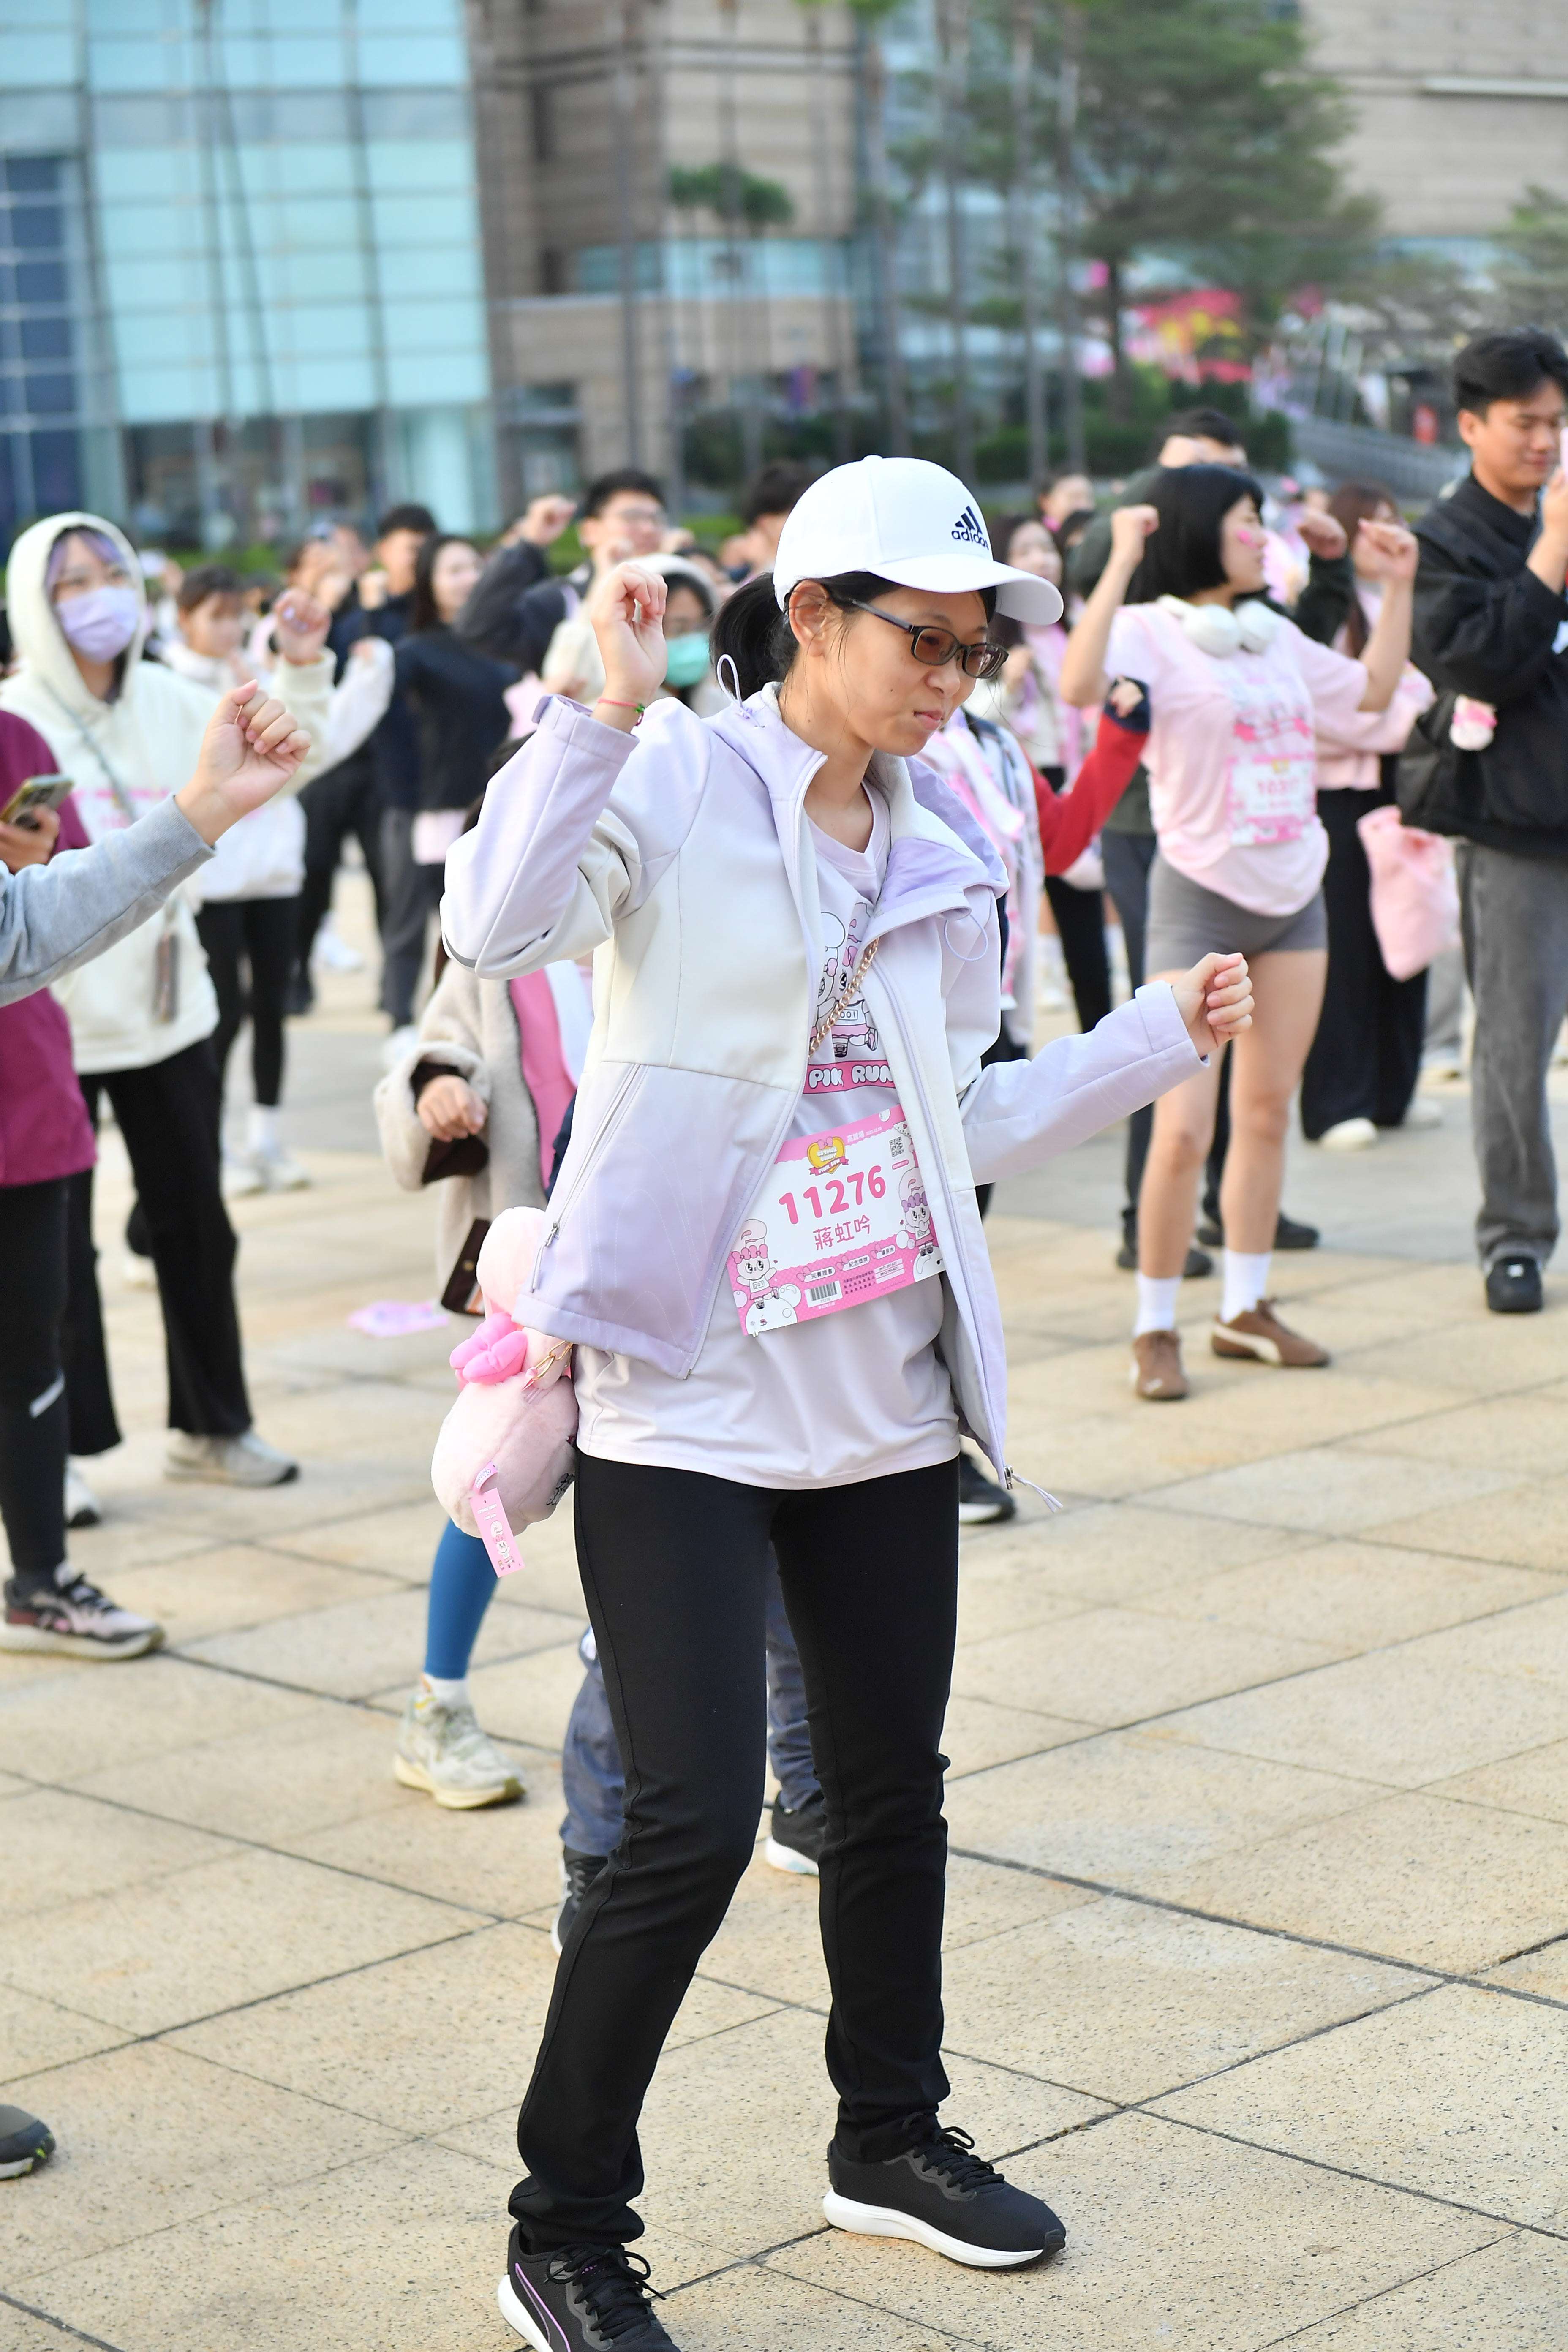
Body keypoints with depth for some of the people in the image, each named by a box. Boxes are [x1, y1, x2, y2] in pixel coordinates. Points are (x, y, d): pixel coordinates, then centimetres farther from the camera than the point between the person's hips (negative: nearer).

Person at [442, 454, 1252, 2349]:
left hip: (887, 1390, 7)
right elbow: (495, 926, -28)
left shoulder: (932, 852, 12)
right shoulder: (672, 786, -8)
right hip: (686, 1392, -7)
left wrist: (1159, 1040, 13)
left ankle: (891, 2136, 37)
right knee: (694, 1819, -10)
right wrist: (609, 706, -30)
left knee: (892, 1785, 16)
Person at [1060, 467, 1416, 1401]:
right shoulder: (1152, 631, -10)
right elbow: (1081, 684, -31)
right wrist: (1122, 563, -29)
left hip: (1295, 897, 7)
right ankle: (1156, 1330, 2)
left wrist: (1397, 586, 17)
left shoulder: (1275, 636, 12)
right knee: (1184, 1129, -10)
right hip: (1201, 899, -7)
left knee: (1268, 1111, 11)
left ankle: (1246, 1307, 21)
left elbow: (1374, 691, 22)